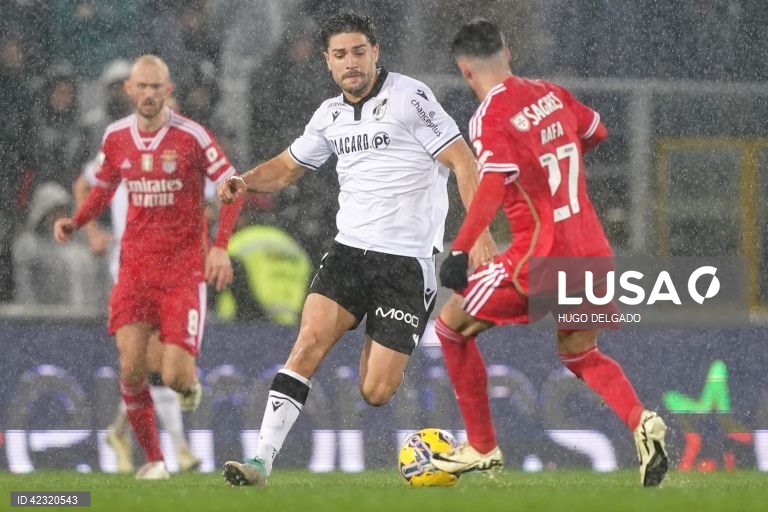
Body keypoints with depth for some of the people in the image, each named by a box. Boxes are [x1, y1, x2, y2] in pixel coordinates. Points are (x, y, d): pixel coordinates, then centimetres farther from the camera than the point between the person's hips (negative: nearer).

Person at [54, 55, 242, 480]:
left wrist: (220, 246, -15)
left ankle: (188, 378, 28)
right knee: (131, 368, -10)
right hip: (135, 265, 3)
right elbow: (103, 188, 20)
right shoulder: (116, 137, 4)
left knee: (174, 376, -12)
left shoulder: (191, 136, -10)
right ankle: (152, 458, 8)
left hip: (184, 267, -3)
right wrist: (74, 223, 2)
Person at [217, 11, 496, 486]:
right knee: (310, 340, -18)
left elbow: (462, 162, -9)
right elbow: (288, 166, 27)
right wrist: (246, 181, 5)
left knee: (375, 393, -9)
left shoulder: (409, 97, -7)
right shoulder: (330, 115, 12)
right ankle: (262, 460, -21)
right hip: (349, 250, 5)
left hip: (407, 261, -4)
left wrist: (479, 232, -19)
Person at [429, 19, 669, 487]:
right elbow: (598, 134, 26)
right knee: (580, 354, 25)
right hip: (593, 250, 7)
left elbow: (493, 188, -25)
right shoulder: (551, 94, 10)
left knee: (453, 325, 11)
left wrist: (459, 252, -26)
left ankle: (482, 447, 14)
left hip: (542, 256, -7)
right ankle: (641, 420, -4)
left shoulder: (490, 116, -11)